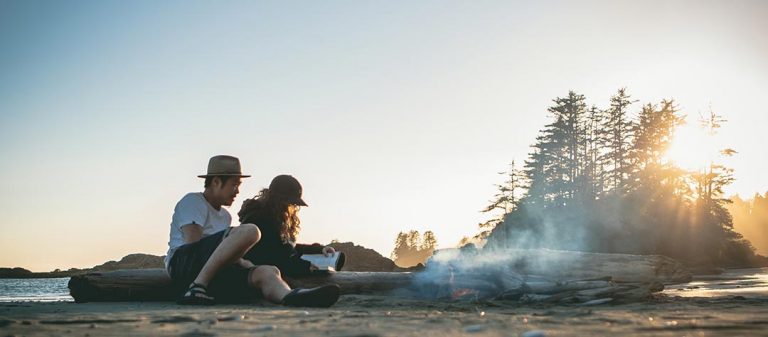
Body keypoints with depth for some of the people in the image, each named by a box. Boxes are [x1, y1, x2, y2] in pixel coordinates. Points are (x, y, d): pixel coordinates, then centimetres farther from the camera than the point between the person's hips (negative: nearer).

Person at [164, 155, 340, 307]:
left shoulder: (225, 216, 33)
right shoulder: (193, 202, 8)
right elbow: (193, 242, -7)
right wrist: (244, 263, -8)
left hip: (215, 274, 7)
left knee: (267, 272, -22)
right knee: (250, 231, -26)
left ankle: (291, 297, -59)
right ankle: (197, 288, -32)